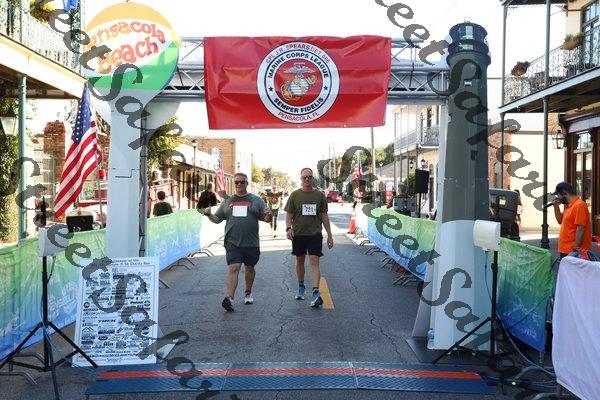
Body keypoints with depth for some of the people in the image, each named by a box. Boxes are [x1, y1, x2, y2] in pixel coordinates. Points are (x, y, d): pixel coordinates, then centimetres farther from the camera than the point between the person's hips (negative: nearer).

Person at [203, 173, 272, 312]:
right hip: (232, 243, -1)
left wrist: (268, 216, -19)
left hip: (252, 243, 1)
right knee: (233, 268, -12)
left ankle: (248, 293, 34)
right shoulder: (227, 201, 10)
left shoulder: (256, 200, 6)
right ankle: (229, 298, -18)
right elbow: (217, 219, 12)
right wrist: (209, 215, -7)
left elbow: (265, 219, 3)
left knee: (249, 268, 15)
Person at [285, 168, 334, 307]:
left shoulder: (319, 195, 6)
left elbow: (324, 216, 9)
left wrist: (329, 235, 7)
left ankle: (315, 292, -15)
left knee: (314, 262, -11)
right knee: (300, 261, 14)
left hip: (315, 233, -1)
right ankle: (301, 287, 33)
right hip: (298, 233, 1)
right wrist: (288, 228, -14)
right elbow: (289, 215, 4)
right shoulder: (295, 195, 3)